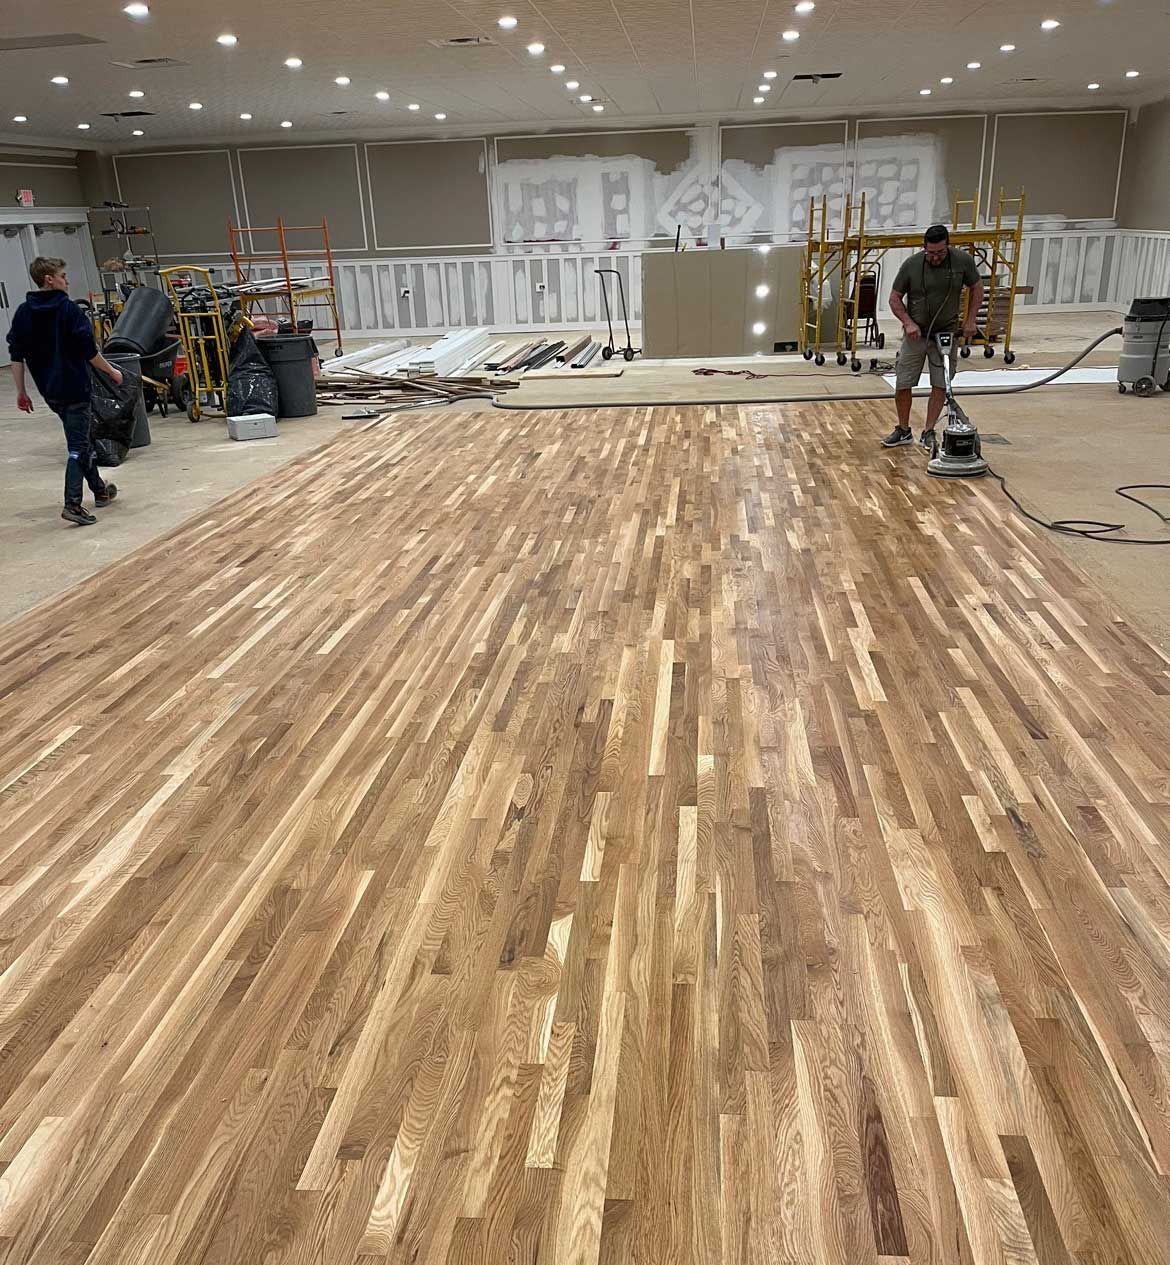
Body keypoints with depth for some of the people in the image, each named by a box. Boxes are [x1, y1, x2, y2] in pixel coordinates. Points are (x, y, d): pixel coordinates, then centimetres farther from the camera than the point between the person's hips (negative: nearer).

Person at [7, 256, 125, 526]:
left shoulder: (23, 312, 6)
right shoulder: (68, 309, -12)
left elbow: (16, 356, 5)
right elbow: (89, 351, -14)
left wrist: (21, 391, 10)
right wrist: (111, 371, 1)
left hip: (49, 390, 7)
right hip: (74, 386, -7)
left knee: (80, 437, 22)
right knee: (78, 446, -5)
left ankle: (100, 490, 33)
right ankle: (73, 504, -15)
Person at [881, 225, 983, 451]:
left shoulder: (963, 260, -10)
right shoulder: (911, 264, -12)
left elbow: (976, 288, 6)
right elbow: (895, 298, -2)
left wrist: (970, 320, -1)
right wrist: (908, 322, -15)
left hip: (946, 334, 0)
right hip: (916, 334, 0)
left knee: (941, 385, -1)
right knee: (903, 384, 0)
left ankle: (928, 433, 10)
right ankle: (903, 430, 18)